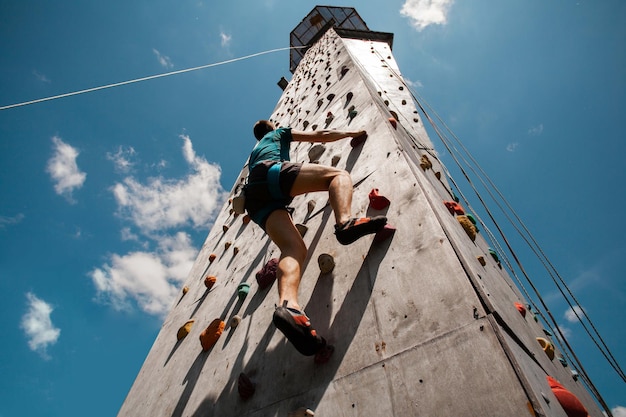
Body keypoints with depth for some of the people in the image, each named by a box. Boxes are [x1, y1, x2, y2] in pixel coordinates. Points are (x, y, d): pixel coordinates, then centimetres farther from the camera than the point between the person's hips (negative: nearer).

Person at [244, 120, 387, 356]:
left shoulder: (254, 152, 47)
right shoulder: (279, 133, 33)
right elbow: (320, 136, 30)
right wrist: (352, 133, 40)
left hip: (255, 197, 5)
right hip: (272, 171, -5)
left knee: (294, 249, -15)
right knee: (338, 175, -6)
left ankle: (288, 304, -46)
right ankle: (345, 222, -41)